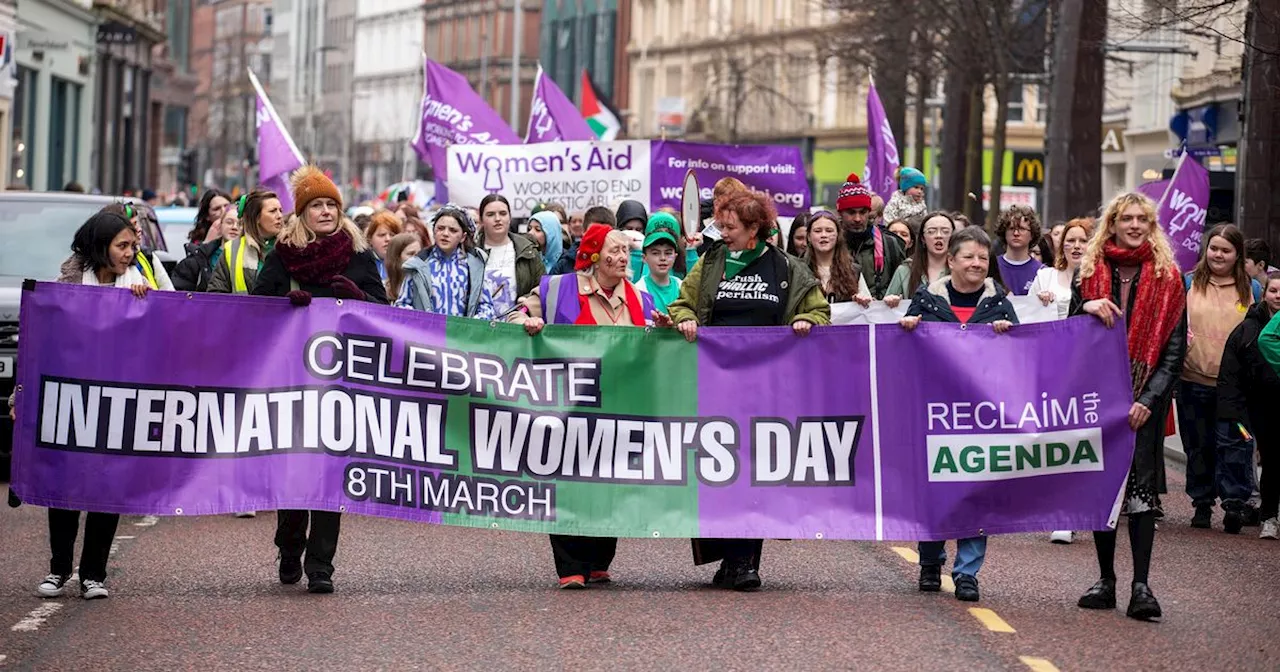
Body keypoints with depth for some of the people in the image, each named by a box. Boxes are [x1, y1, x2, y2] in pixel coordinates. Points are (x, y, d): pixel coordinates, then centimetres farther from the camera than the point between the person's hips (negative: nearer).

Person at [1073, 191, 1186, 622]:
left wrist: (1149, 399, -11)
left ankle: (1141, 586, -12)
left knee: (1141, 485, -10)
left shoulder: (1167, 279, 3)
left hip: (1144, 397, -3)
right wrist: (1086, 308, -11)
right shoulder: (1092, 272, 9)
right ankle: (1106, 581, 12)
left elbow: (1175, 349, 0)